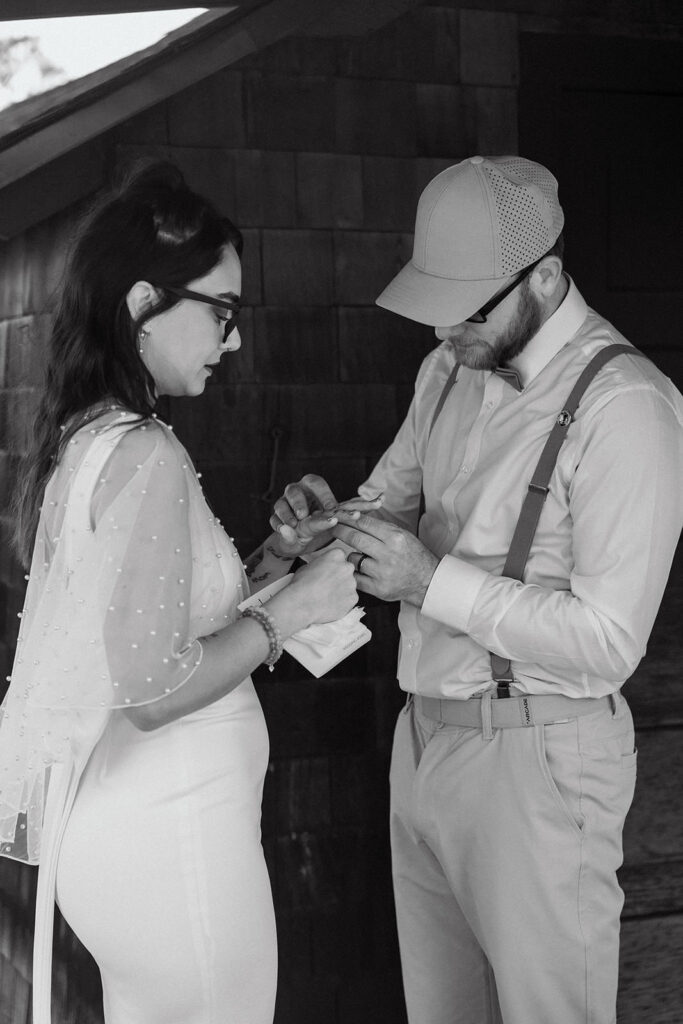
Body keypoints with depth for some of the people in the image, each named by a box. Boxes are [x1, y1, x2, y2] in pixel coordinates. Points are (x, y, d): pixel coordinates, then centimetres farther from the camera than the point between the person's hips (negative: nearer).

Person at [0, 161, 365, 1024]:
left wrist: (271, 560, 8)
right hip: (169, 835, -9)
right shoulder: (146, 456, -21)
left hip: (107, 818, 9)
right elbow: (152, 687, -24)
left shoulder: (80, 440, 6)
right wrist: (289, 610, -13)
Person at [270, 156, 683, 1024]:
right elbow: (394, 495, 20)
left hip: (537, 756, -7)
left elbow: (609, 642, -19)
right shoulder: (450, 370, 7)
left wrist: (433, 580, -22)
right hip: (425, 731, 7)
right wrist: (334, 519, -3)